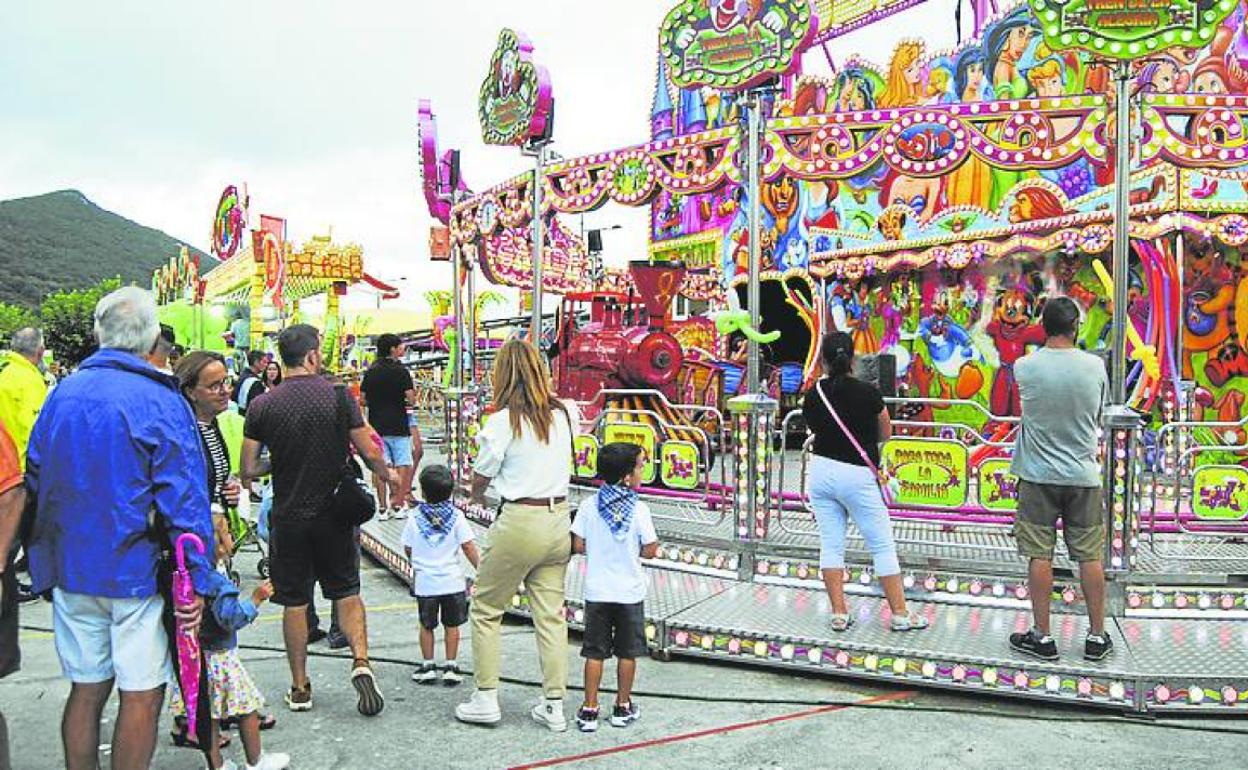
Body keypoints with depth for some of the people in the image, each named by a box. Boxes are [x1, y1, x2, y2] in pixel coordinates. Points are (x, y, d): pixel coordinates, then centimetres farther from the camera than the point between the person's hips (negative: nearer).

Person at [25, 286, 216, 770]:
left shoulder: (62, 394, 5)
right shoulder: (159, 401, -13)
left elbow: (36, 482, 13)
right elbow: (184, 499, -17)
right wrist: (195, 581, -14)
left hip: (71, 571, 6)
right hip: (136, 571, -6)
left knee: (86, 689, 16)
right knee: (142, 694, 5)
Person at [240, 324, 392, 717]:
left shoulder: (262, 406, -6)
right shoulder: (338, 396, -9)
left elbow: (248, 471, -6)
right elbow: (369, 454, -6)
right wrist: (388, 475, 14)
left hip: (288, 518, 1)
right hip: (335, 513, 0)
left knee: (295, 601, 12)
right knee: (347, 591, 16)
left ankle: (300, 688, 20)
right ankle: (361, 661, -2)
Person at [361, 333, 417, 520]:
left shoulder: (370, 372, 5)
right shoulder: (401, 371, -9)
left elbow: (362, 400, 6)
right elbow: (411, 399, -13)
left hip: (376, 425, 4)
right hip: (398, 425, -4)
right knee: (402, 465, 5)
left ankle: (382, 508, 9)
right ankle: (398, 505, 7)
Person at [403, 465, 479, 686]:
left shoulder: (415, 517, -5)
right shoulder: (456, 516, -7)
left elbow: (407, 548, 2)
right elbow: (468, 546, -7)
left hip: (425, 582, 0)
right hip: (452, 580, 0)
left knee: (426, 625, 14)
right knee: (452, 625, 11)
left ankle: (428, 666, 20)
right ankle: (451, 667, 14)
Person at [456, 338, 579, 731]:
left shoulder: (503, 420, -12)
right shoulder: (563, 414, 2)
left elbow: (480, 477, -1)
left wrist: (476, 496, 20)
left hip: (519, 522, -6)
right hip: (558, 519, 6)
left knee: (485, 611, 11)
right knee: (550, 614, 11)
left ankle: (486, 700, 16)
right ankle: (554, 706, 16)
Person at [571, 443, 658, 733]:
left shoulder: (589, 505, -6)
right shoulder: (639, 509, -11)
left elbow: (578, 546, -4)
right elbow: (650, 550, -8)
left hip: (597, 590, 2)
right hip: (630, 591, -2)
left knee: (594, 652, 9)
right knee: (627, 652, 13)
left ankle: (589, 710, 12)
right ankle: (623, 708, 23)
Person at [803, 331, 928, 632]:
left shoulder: (812, 396, -3)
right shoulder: (868, 393, -11)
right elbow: (885, 433, 2)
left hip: (821, 470, 4)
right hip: (856, 475, -4)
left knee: (830, 545, 10)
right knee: (882, 546, 7)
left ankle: (839, 613, 13)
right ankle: (900, 614, 13)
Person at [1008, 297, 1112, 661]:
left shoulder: (1024, 367, -9)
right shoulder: (1095, 366, -6)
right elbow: (1099, 417, 8)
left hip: (1039, 475, -1)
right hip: (1083, 474, 1)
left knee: (1040, 556, 4)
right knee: (1090, 557, 9)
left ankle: (1041, 637, 11)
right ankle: (1097, 636, 19)